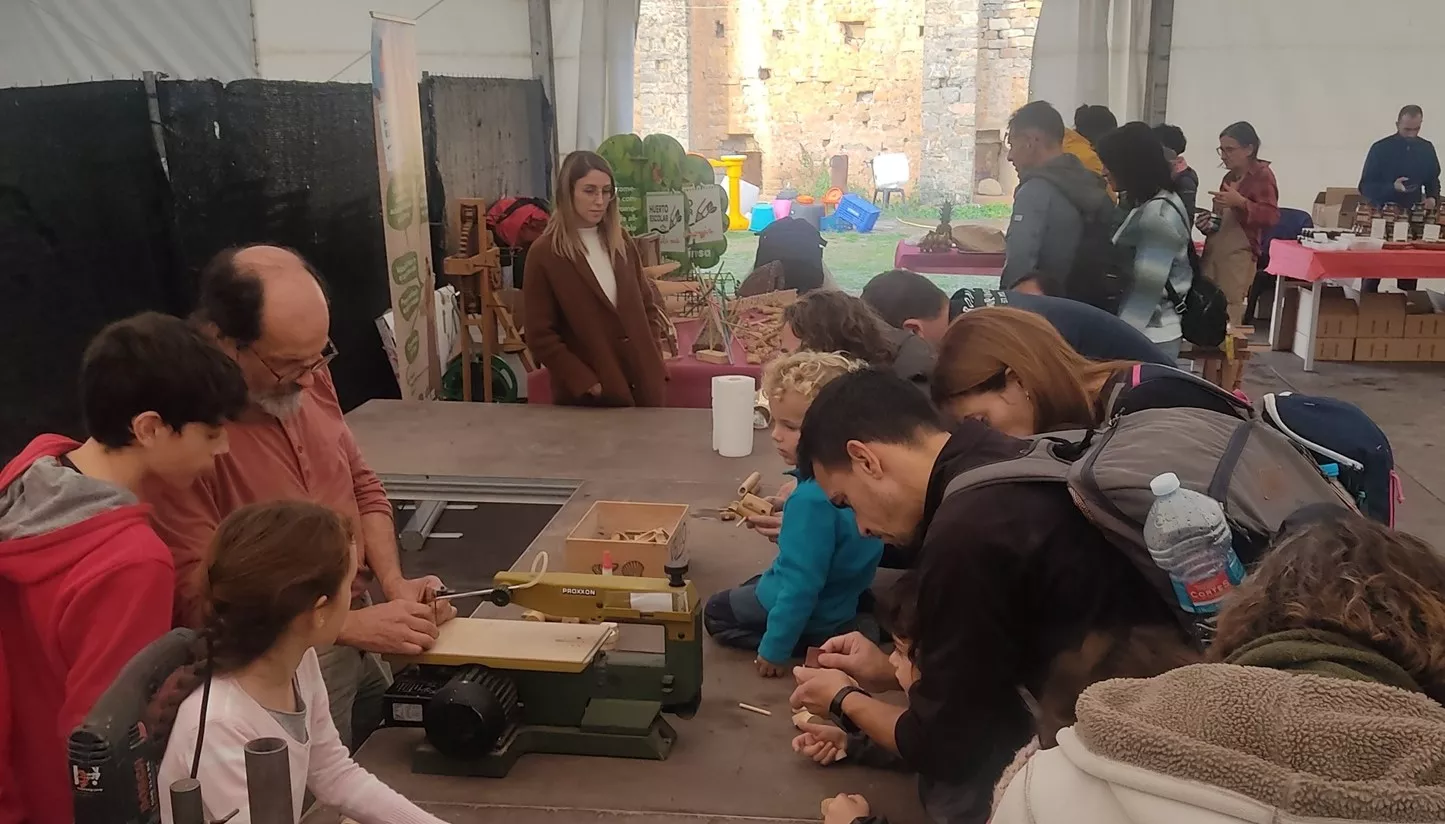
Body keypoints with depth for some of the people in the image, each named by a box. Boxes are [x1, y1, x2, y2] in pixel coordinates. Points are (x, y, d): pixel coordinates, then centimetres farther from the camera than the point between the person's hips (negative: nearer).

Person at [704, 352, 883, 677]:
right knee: (750, 587, 34)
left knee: (717, 612, 15)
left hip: (814, 613, -9)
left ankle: (821, 645, -1)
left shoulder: (813, 499, -35)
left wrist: (774, 648, -22)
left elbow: (801, 586, -30)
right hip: (846, 596, 9)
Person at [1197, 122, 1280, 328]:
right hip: (1214, 253, 8)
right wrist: (1207, 223, 10)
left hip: (1238, 256, -8)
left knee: (1228, 317, -11)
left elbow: (1271, 216, -17)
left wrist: (1240, 202, -28)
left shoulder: (1262, 175, -5)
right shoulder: (1230, 177, 17)